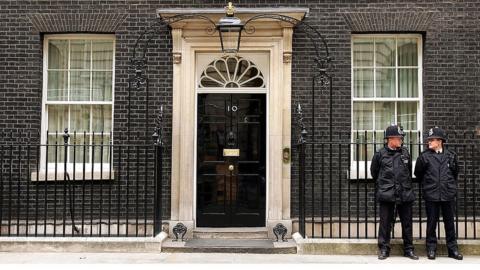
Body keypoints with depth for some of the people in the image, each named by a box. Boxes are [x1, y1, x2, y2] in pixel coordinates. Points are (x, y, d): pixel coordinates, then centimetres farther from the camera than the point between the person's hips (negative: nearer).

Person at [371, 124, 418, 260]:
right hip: (386, 194, -3)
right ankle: (384, 249, 14)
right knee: (385, 222, 3)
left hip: (405, 194, 3)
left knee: (407, 223, 9)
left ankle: (408, 249, 21)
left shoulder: (405, 153, 6)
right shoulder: (380, 154, -3)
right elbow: (374, 173, 11)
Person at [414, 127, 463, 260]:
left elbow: (455, 172, 17)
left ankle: (453, 249, 20)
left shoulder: (451, 155, 2)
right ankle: (431, 248, 17)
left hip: (448, 194, 1)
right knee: (431, 223, 6)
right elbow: (418, 173, 9)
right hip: (431, 195, -1)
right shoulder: (424, 156, -3)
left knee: (450, 223, 10)